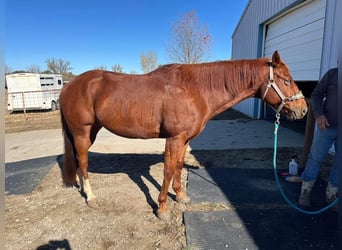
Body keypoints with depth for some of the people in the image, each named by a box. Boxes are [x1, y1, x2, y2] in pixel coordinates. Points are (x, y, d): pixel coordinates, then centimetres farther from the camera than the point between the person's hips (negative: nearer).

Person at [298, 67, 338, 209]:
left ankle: (331, 194, 26)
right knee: (315, 158, 6)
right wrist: (319, 115, -18)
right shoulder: (333, 73, -2)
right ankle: (305, 192, 20)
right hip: (326, 126, -2)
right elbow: (316, 95, -2)